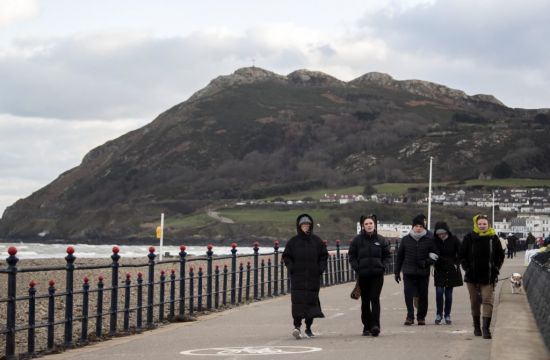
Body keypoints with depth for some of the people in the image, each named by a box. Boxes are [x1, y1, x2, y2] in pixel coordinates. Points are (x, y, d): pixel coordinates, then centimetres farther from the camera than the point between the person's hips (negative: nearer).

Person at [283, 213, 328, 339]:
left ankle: (308, 327, 14)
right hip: (298, 277, -2)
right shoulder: (293, 241, 5)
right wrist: (291, 268, -5)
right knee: (298, 300, -14)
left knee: (312, 299, 3)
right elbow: (286, 256, 9)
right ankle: (297, 325, -20)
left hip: (313, 277, 2)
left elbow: (324, 255, 13)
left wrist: (321, 268, 0)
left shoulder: (317, 241, 8)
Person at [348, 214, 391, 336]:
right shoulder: (357, 240, 2)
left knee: (375, 299, -11)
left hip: (377, 274, -1)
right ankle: (367, 327, 14)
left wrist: (382, 266, -3)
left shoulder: (381, 240, 4)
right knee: (365, 301, 7)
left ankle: (375, 325, -14)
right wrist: (357, 268, -6)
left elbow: (386, 255, 11)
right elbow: (352, 255, 6)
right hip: (363, 275, 1)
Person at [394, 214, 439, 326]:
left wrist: (427, 262, -10)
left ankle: (421, 317, 16)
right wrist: (397, 272, 11)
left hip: (423, 273, 0)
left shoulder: (429, 240, 3)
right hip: (409, 273, 0)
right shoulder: (406, 239, 7)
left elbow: (434, 255, 9)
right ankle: (410, 316, -6)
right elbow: (399, 256, 12)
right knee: (408, 293, -11)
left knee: (423, 295, 5)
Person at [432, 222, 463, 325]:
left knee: (448, 293, 3)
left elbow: (460, 254, 2)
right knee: (439, 291, -11)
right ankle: (439, 314, 2)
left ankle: (447, 316, 12)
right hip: (439, 270, 0)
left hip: (451, 270, 0)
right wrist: (434, 265, -3)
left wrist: (456, 264, -5)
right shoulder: (435, 241, -3)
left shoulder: (454, 240, -5)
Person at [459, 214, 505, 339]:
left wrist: (496, 269, 1)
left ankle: (486, 328, -15)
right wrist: (467, 267, -3)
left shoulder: (494, 238, 0)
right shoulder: (469, 238, -1)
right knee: (474, 302, 11)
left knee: (488, 301, -11)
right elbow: (462, 255, 6)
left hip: (488, 277, -1)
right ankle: (476, 326, 25)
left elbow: (500, 256, 10)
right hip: (472, 276, 1)